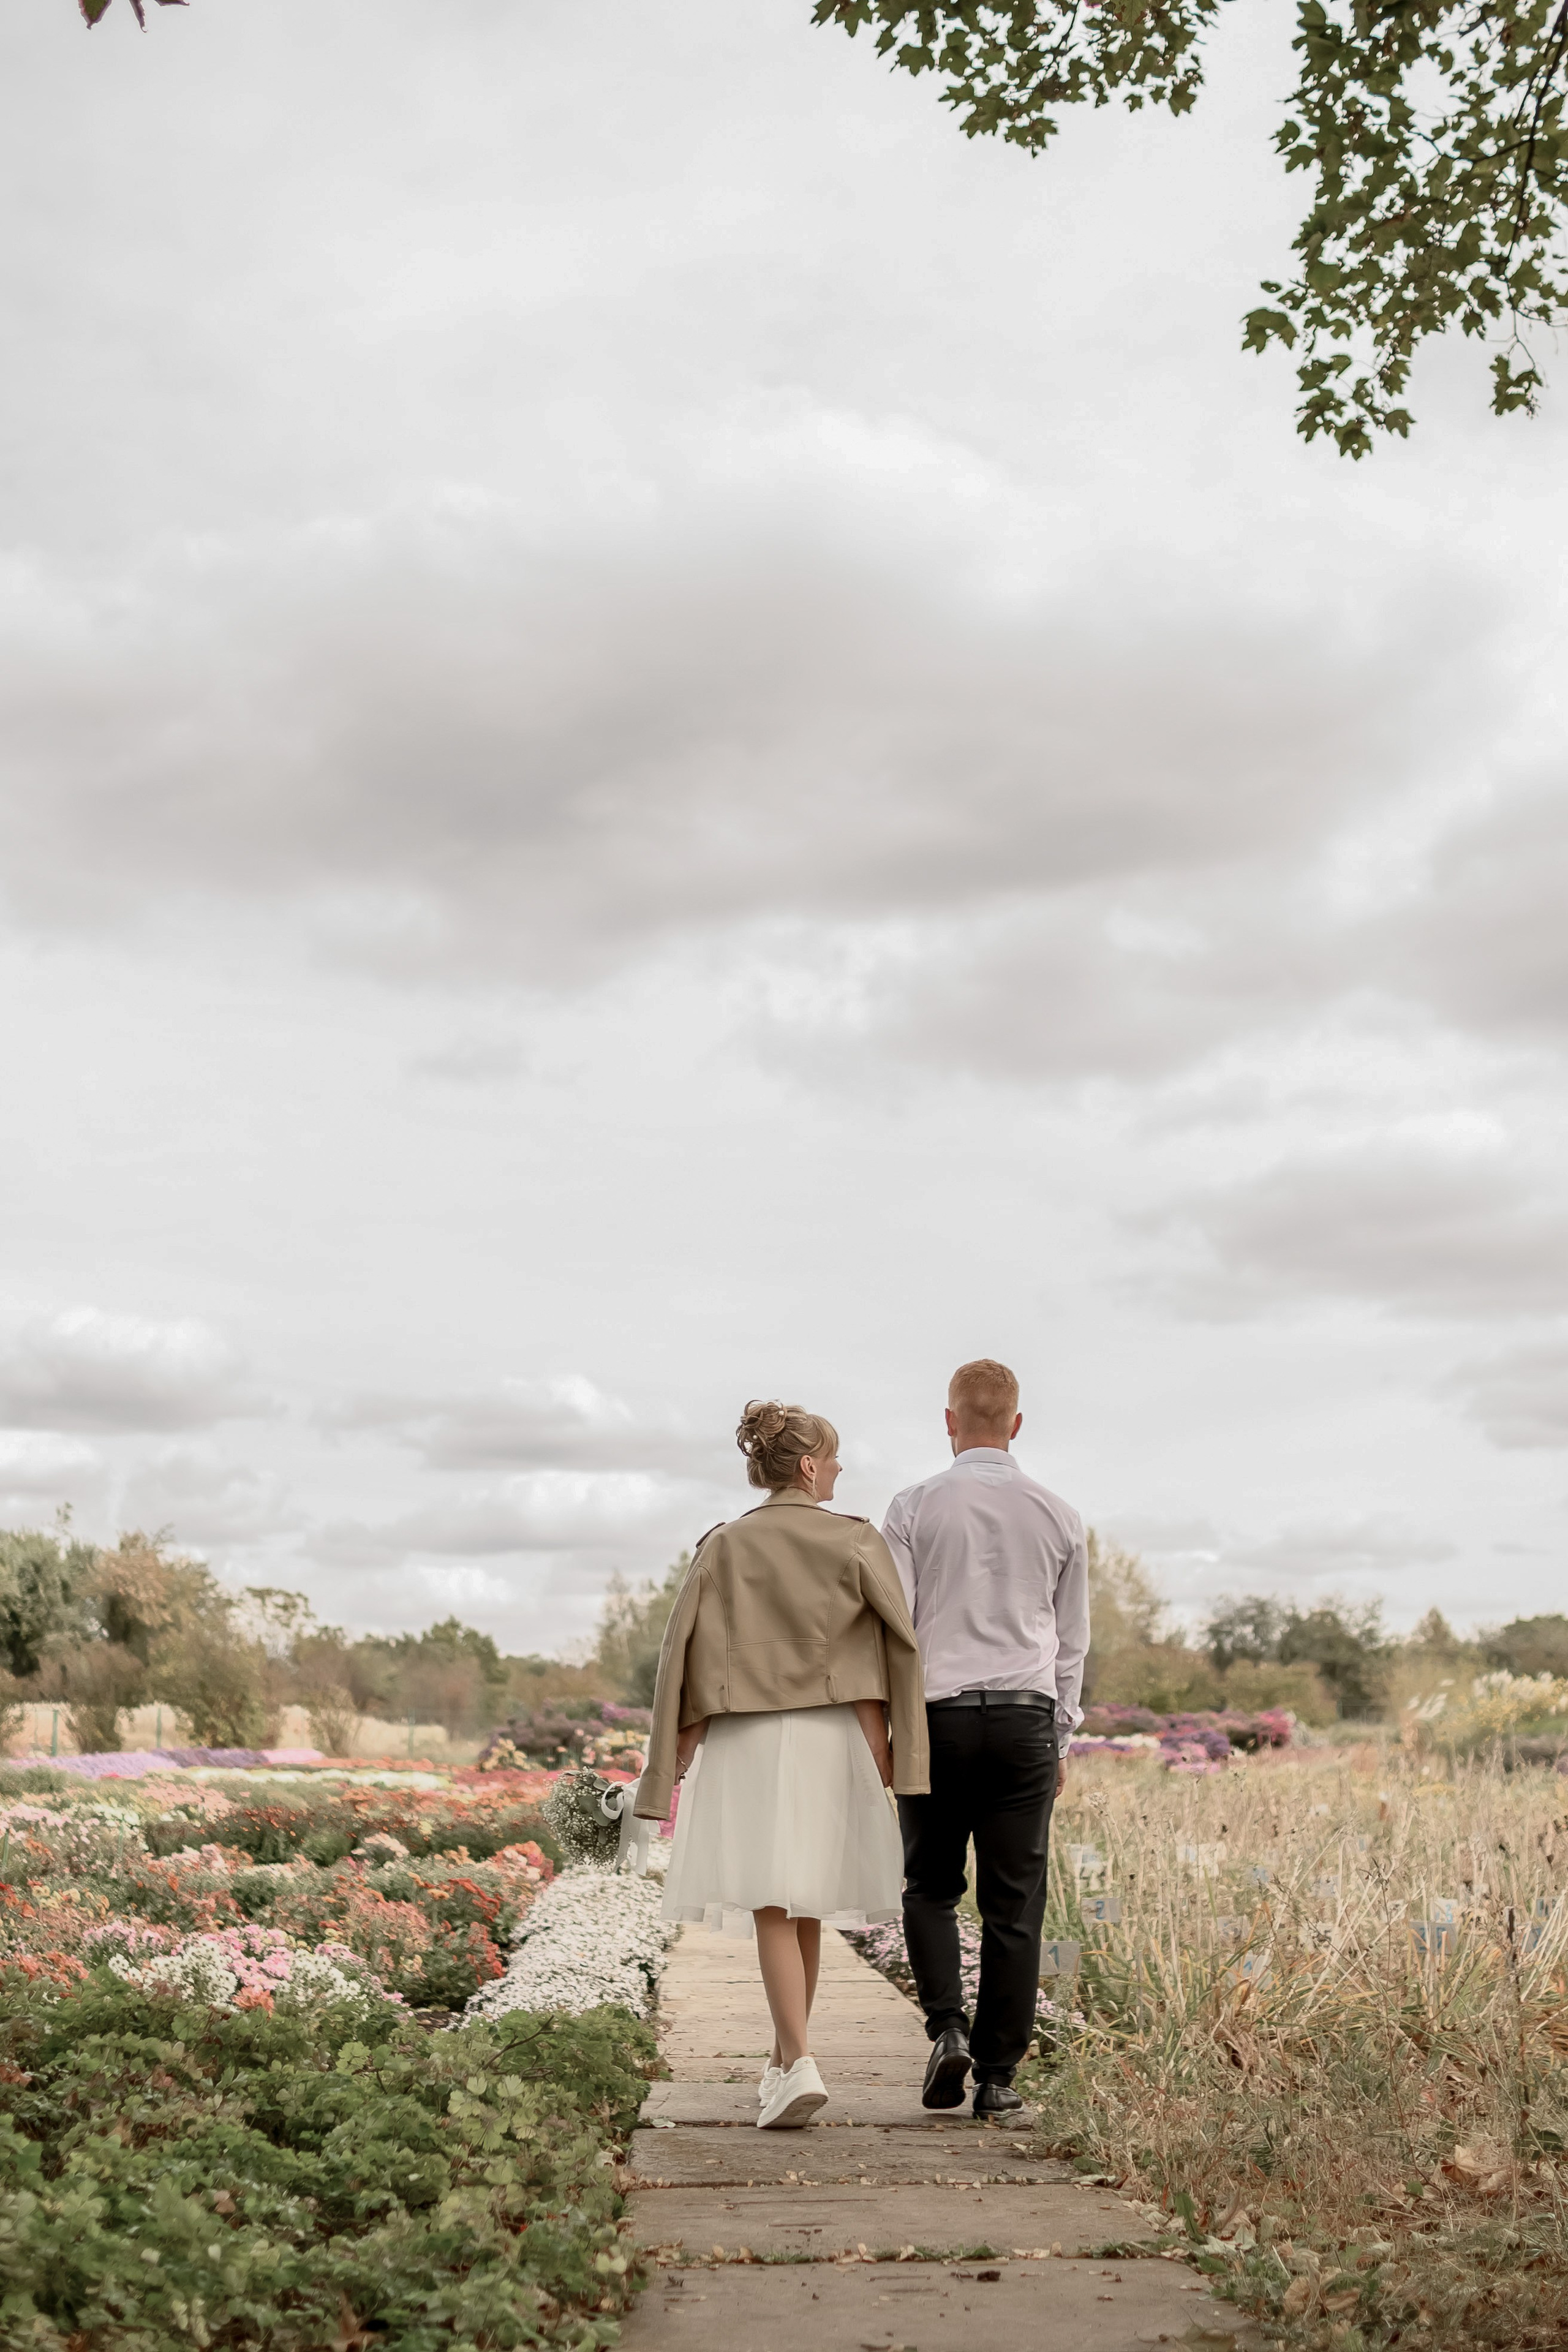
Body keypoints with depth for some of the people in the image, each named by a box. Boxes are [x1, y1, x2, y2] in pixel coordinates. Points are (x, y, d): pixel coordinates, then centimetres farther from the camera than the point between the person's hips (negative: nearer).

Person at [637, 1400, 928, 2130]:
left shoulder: (723, 1546, 4)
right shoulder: (854, 1540, 1)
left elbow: (684, 1651, -1)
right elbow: (901, 1643, -7)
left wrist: (680, 1751, 1)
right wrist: (885, 1742, -5)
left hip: (746, 1739, -1)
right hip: (830, 1739, 1)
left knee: (773, 1907, -4)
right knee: (806, 1908, 13)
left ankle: (799, 2063, -19)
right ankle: (782, 2061, 24)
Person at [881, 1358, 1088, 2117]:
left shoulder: (915, 1507, -2)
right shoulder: (1058, 1517, 6)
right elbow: (1072, 1642, 11)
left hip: (938, 1716, -1)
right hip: (1027, 1720, 1)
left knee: (930, 1888, 14)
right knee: (1012, 1906, 6)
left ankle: (948, 2027, -5)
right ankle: (998, 2075, 8)